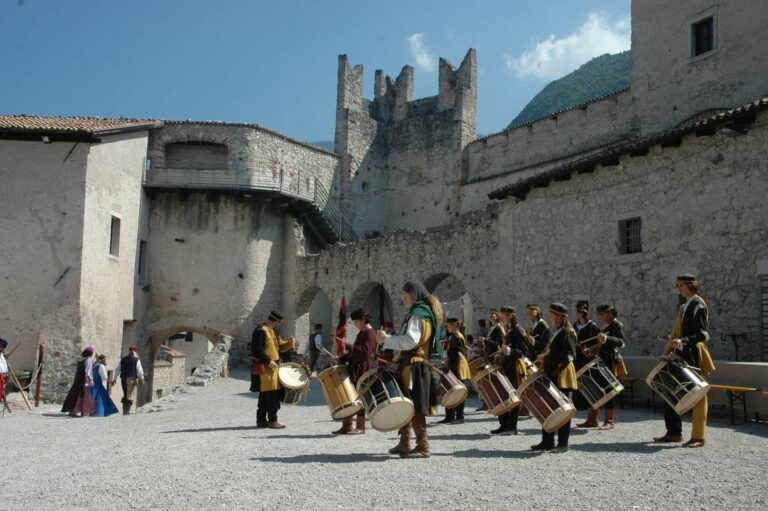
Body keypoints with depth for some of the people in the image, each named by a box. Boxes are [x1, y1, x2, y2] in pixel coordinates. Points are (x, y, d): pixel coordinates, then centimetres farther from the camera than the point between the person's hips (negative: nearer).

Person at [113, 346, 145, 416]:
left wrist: (114, 378, 19)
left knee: (125, 394, 15)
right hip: (132, 379, -4)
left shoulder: (123, 359, 11)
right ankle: (127, 410, -9)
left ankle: (124, 410, 14)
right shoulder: (136, 360, -2)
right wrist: (142, 379, 5)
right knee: (130, 394, -3)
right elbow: (139, 370, -4)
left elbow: (117, 370, 13)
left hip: (123, 378, 4)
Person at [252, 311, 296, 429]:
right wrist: (268, 361, -23)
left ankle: (261, 420, 18)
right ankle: (272, 421, -3)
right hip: (265, 368, -10)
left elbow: (280, 346, 23)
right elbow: (256, 350, -20)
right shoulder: (261, 331, -13)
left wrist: (289, 343, 3)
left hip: (273, 367, 10)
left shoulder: (273, 332, 17)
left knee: (264, 395, 12)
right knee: (271, 395, -8)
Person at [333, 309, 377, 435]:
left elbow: (365, 351, -23)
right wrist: (341, 359, 15)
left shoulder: (370, 333, -11)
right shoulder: (361, 333, 18)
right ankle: (347, 425, 14)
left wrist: (349, 347, -20)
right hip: (355, 369, 9)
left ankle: (360, 427, 3)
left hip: (363, 370, -9)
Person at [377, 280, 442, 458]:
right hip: (420, 363, 10)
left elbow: (410, 340, -24)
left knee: (413, 407, -7)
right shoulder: (427, 312, 19)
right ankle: (405, 444, 21)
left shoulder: (417, 314, -12)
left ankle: (423, 446, -4)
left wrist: (387, 339, -18)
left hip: (413, 365, -10)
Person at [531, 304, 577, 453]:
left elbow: (567, 356, -22)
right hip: (553, 375, 10)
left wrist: (546, 359, -20)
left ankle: (563, 444, 5)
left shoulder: (567, 332, -13)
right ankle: (547, 442, 17)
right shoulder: (558, 332, 16)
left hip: (562, 375, -10)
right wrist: (544, 357, 8)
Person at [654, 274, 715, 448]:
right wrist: (672, 346, 12)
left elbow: (703, 334, -19)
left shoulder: (698, 305, -11)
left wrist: (684, 341, -31)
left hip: (693, 358, -10)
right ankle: (673, 433, 19)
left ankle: (698, 437, 5)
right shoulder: (684, 307, 16)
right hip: (681, 357, 10)